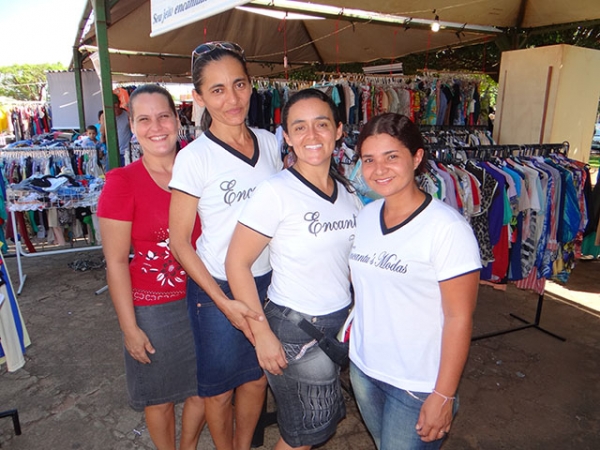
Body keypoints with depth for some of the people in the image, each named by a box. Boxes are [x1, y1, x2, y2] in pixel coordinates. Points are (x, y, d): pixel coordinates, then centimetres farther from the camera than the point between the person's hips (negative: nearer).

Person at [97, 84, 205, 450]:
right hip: (152, 307, -3)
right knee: (159, 397, 18)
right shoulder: (122, 182, -13)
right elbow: (116, 261, -10)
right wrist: (129, 327, -8)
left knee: (202, 390, 19)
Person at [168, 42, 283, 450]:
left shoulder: (269, 142, -1)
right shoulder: (194, 157, -15)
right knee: (220, 386, 16)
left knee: (257, 377, 21)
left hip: (268, 282, 5)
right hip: (218, 289, -4)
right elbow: (179, 241, -11)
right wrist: (223, 302, -16)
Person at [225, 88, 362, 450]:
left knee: (326, 420, 21)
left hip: (343, 323, 6)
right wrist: (262, 335, -17)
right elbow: (237, 262, -16)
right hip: (294, 328, -6)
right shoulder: (276, 192, -18)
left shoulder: (349, 193, 2)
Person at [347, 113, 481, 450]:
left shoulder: (447, 228, -21)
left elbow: (459, 318, -18)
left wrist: (444, 396, -15)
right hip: (362, 368, 6)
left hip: (418, 385, -6)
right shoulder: (365, 216, -2)